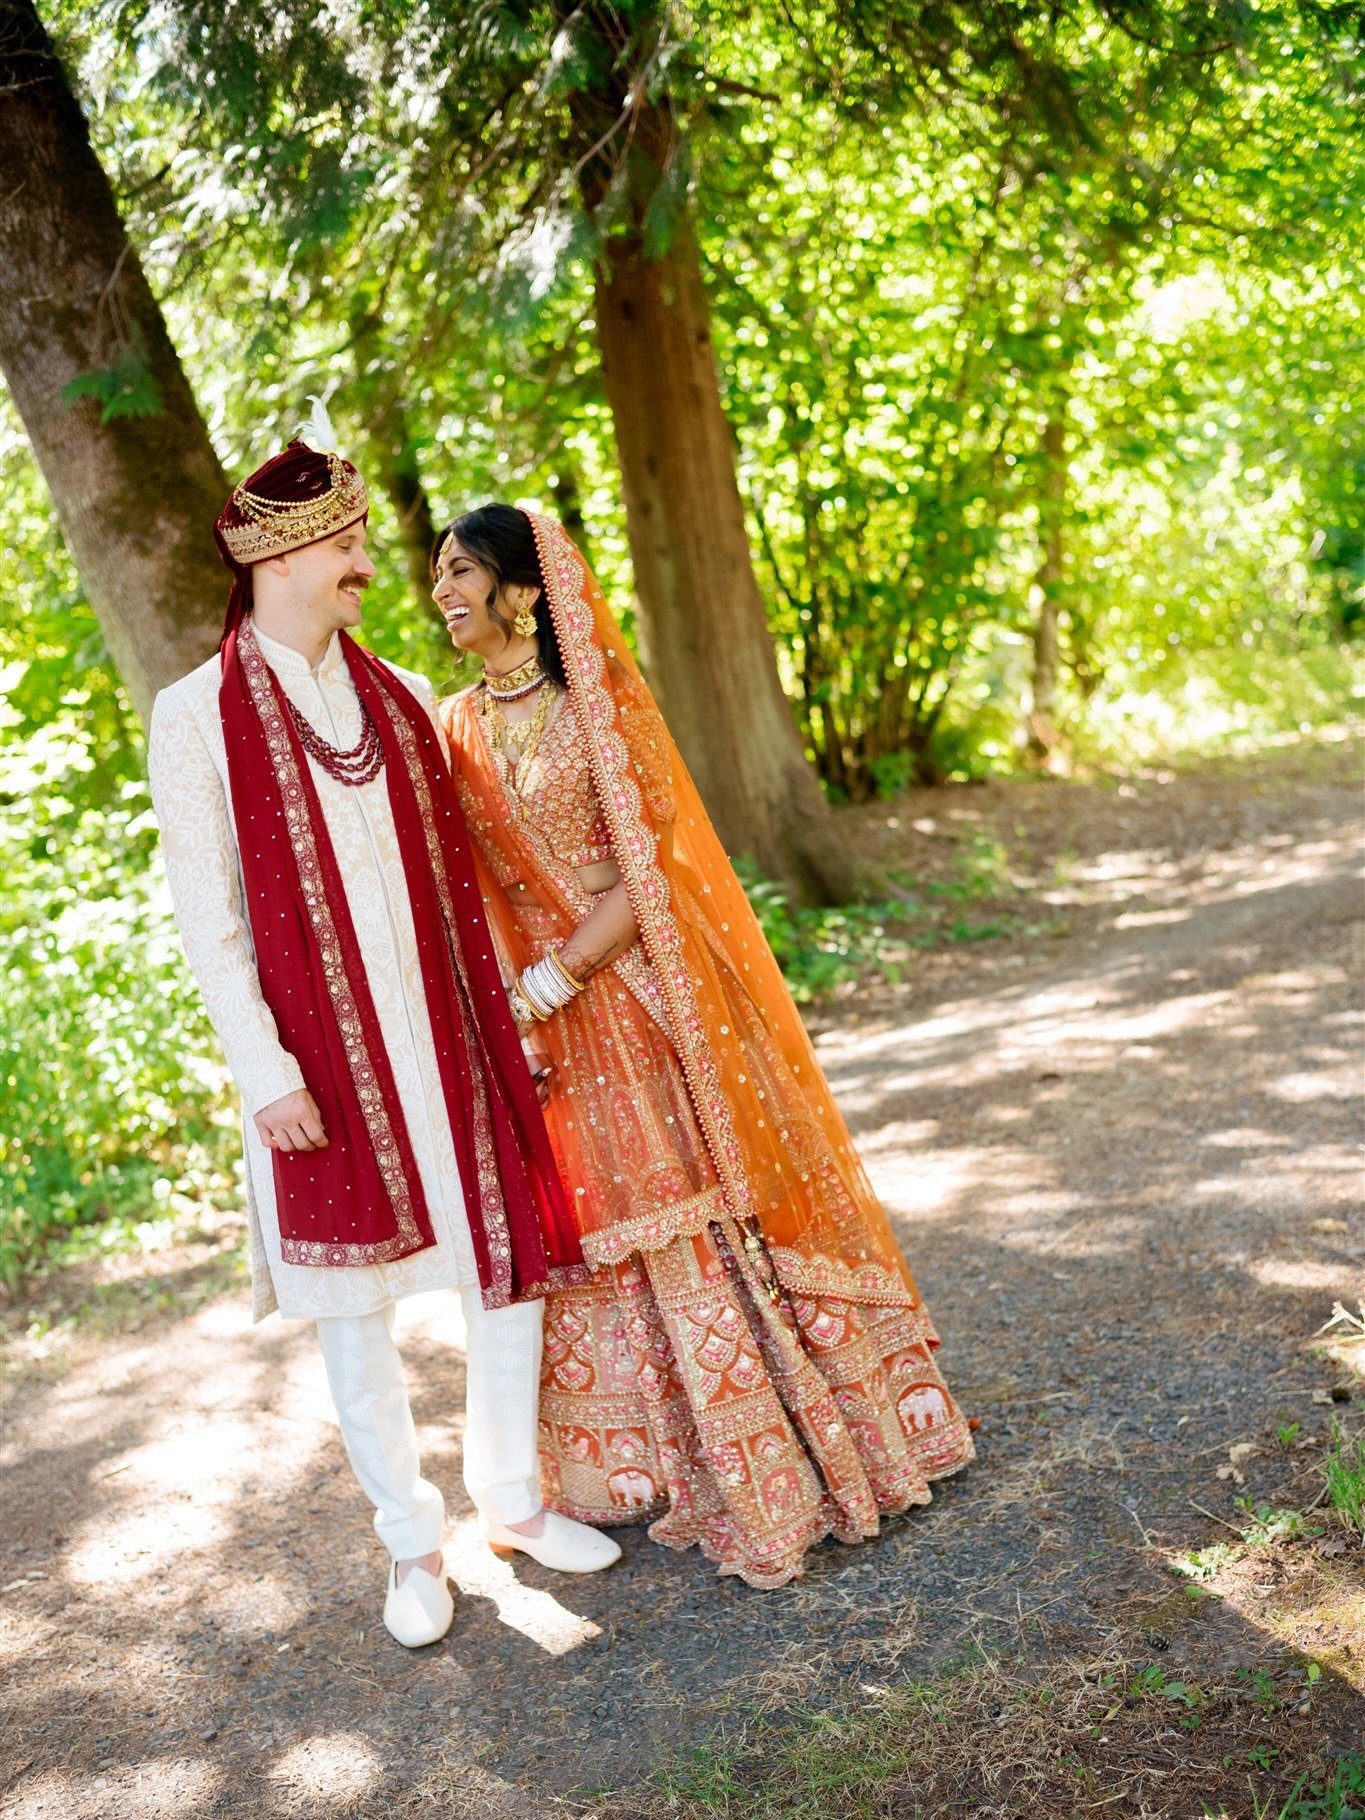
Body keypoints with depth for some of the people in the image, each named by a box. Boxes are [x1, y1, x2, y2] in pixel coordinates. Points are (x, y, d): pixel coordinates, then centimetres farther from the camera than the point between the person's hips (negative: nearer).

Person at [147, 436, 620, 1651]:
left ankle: (513, 1497, 31)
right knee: (357, 1303, 7)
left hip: (448, 1042, 4)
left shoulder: (402, 700, 8)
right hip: (326, 1060, -4)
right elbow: (207, 921, -8)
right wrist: (265, 1072, -13)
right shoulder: (197, 719, -6)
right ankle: (412, 1543, 26)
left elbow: (460, 878, 11)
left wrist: (512, 1014, 8)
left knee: (512, 1263, 10)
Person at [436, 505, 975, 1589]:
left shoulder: (595, 701, -7)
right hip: (552, 1021, 4)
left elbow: (644, 867, -13)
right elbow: (461, 896, 6)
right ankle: (705, 1469, 27)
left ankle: (794, 1448, 20)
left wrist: (544, 985, -16)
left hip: (650, 991, -4)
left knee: (710, 1204, 2)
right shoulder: (454, 733, 6)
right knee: (619, 1235, 10)